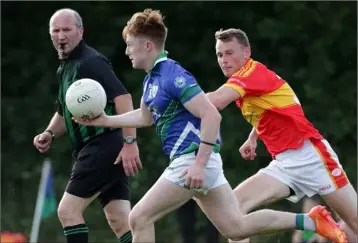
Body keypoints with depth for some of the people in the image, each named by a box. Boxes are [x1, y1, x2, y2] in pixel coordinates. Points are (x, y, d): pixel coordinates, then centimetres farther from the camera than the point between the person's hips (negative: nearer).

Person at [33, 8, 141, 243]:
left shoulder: (89, 61, -11)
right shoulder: (65, 67, 19)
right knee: (121, 222, 4)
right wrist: (50, 133, 12)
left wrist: (130, 141, -29)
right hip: (96, 151, 10)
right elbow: (65, 113, 32)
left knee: (68, 210, -7)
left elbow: (122, 97, -22)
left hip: (103, 146, -10)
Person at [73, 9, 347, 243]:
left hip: (192, 160, -10)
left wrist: (199, 164, -27)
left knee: (139, 218, -8)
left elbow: (211, 115, -23)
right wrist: (106, 120, 21)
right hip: (194, 161, 10)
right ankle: (312, 221, 9)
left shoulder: (172, 75, -17)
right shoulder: (151, 78, 13)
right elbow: (146, 117, 31)